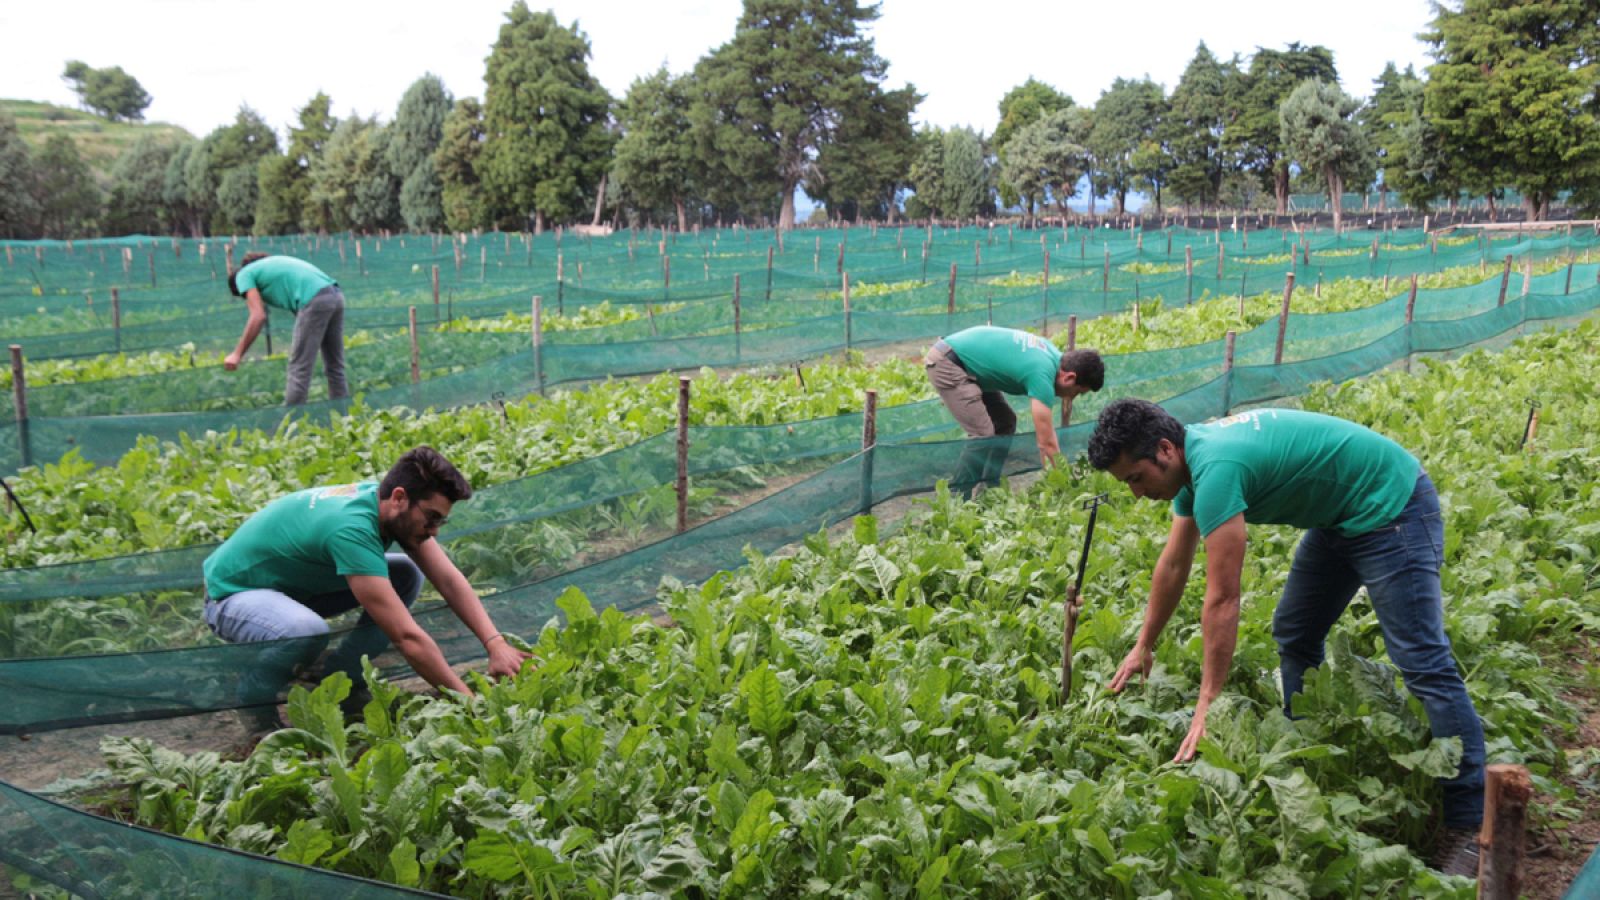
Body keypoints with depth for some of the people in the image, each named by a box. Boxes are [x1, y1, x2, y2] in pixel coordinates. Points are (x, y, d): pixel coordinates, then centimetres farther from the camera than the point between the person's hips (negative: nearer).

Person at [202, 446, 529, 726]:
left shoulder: (397, 509, -13)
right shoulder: (352, 528, -38)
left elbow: (450, 579, -11)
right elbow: (407, 637, -39)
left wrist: (495, 643, -23)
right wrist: (467, 700, -36)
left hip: (294, 585, 8)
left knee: (408, 575, -4)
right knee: (309, 631, -39)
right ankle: (250, 703, -8)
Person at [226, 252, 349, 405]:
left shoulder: (243, 275, 11)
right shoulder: (269, 264, 34)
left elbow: (258, 316, -1)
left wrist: (237, 354, 2)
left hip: (315, 300, -8)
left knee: (299, 369, -1)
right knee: (335, 366, 13)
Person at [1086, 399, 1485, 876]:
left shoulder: (1216, 468, -29)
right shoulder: (1193, 457, 0)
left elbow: (1222, 599, -27)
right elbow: (1173, 565, 11)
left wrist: (1208, 704, -23)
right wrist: (1143, 648, 18)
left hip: (1390, 506, -10)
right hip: (1339, 515, 10)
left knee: (1423, 663, -11)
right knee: (1293, 637, 13)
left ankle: (1470, 822, -6)